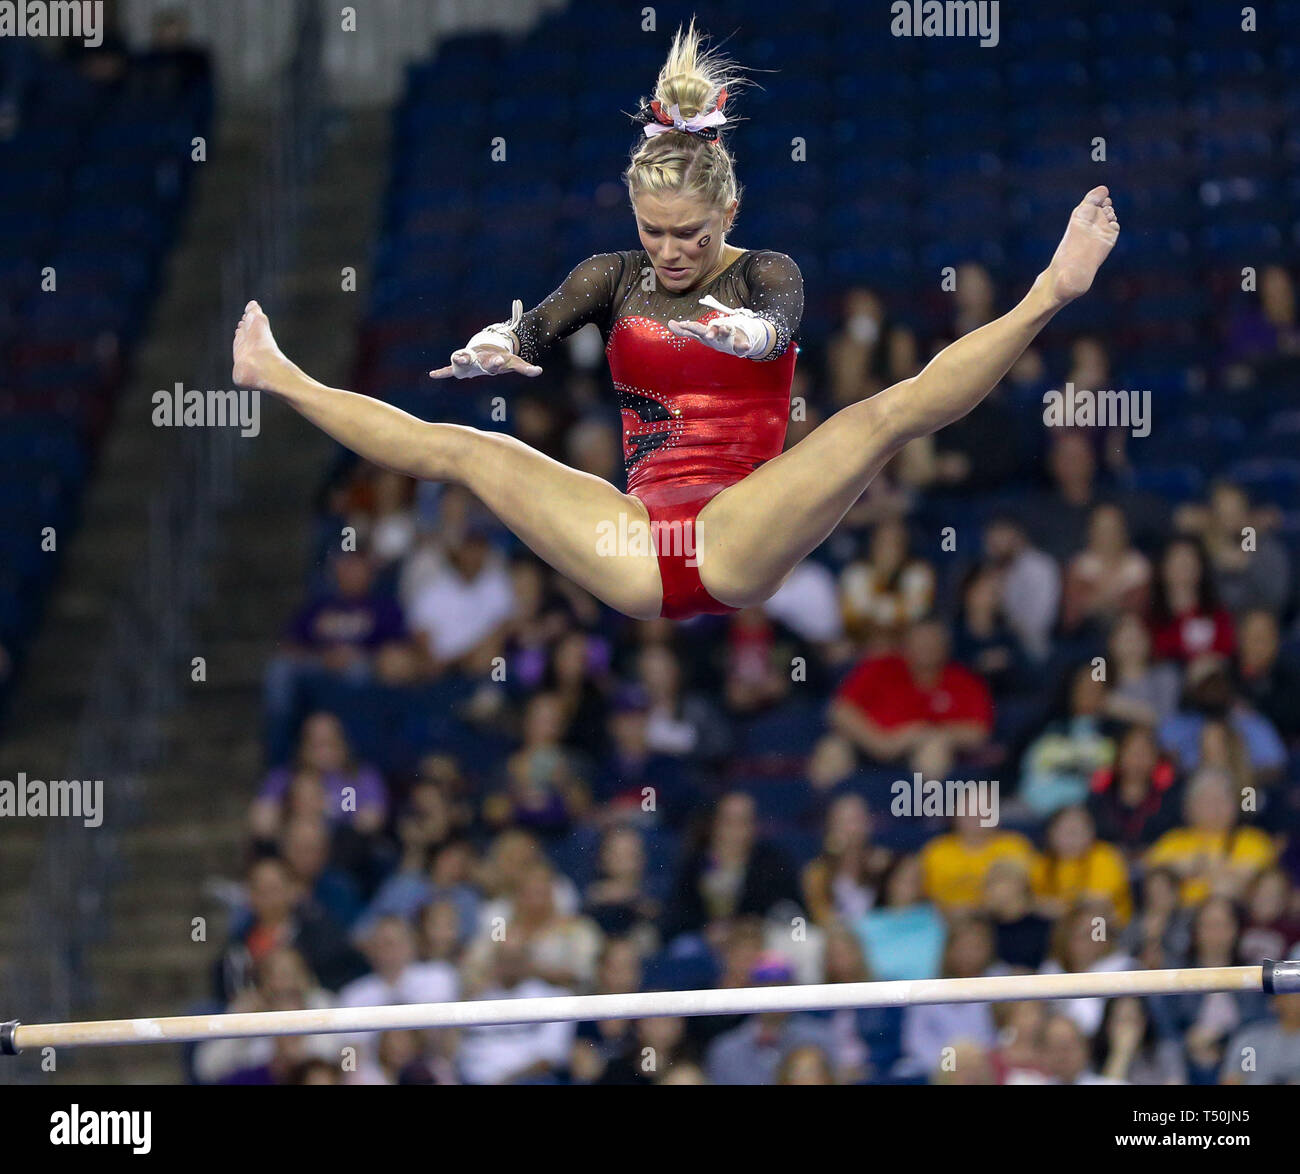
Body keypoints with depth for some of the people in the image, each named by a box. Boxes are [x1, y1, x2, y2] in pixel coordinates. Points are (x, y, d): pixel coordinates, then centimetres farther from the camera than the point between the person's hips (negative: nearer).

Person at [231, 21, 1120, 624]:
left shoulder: (766, 276, 6)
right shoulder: (615, 278, 14)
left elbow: (778, 325, -18)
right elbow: (538, 327, -4)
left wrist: (743, 330, -44)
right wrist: (494, 350, -29)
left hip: (743, 542, -3)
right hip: (638, 551, 3)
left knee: (890, 412, -24)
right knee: (462, 449, -7)